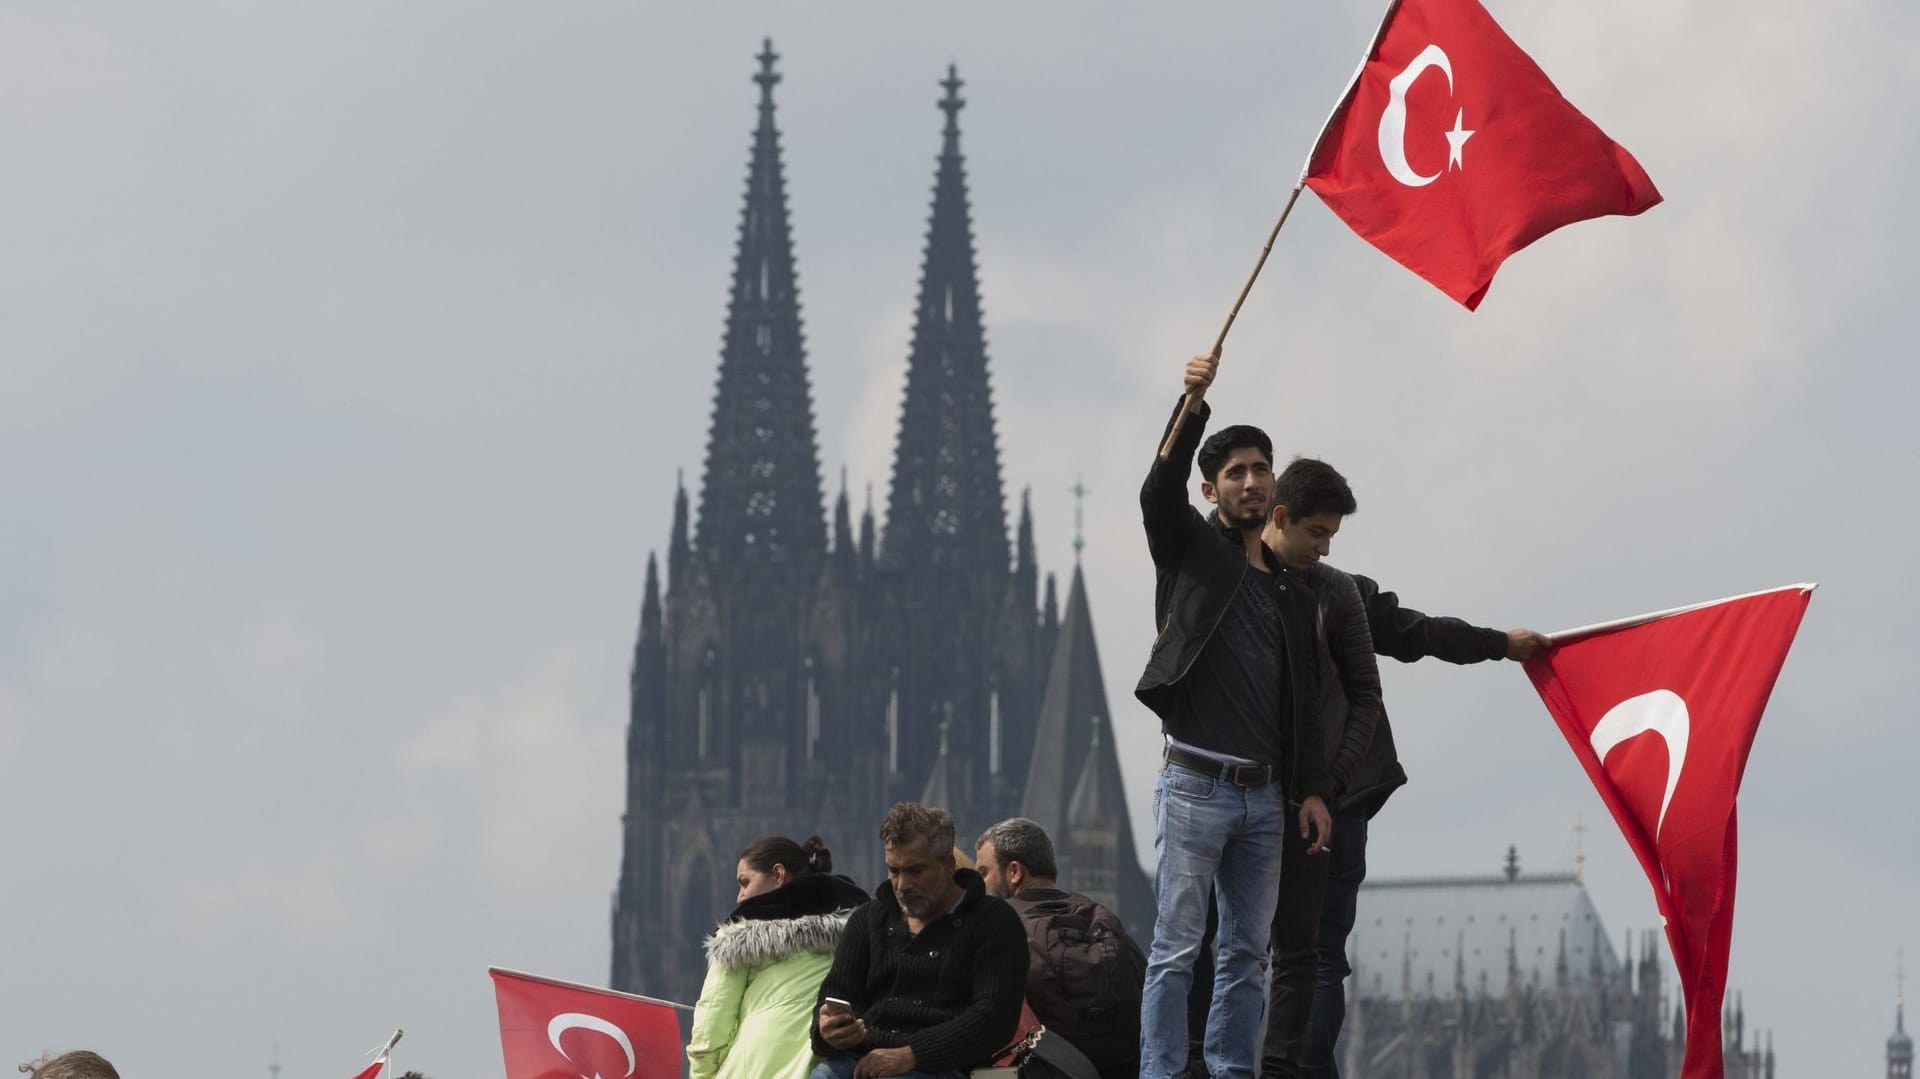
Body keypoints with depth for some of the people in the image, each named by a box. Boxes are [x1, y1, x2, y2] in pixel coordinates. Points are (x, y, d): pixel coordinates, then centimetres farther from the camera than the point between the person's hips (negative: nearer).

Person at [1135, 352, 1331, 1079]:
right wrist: (1192, 404, -32)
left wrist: (1312, 789, 8)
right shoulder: (1191, 549, 4)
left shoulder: (1290, 589, 17)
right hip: (1196, 786, -5)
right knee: (1177, 951, -7)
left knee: (1248, 955, 5)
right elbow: (1160, 488, -18)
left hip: (1265, 796, 5)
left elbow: (1304, 700, 16)